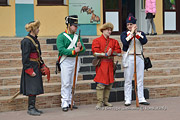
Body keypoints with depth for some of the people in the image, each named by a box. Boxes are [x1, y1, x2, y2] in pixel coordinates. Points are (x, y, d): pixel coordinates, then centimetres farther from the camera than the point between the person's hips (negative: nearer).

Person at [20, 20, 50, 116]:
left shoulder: (35, 40, 15)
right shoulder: (26, 41, -14)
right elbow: (25, 58, -17)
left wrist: (43, 66, 15)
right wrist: (29, 70, -19)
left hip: (36, 68, 9)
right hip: (31, 68, -9)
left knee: (35, 89, 11)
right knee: (32, 88, -7)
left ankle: (32, 107, 18)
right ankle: (31, 108, -1)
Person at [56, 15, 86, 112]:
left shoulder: (77, 37, 12)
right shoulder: (61, 36, -5)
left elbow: (83, 49, 6)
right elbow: (61, 50, -17)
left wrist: (80, 47, -16)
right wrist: (74, 51, -21)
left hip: (75, 61, 5)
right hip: (66, 61, -5)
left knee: (72, 84, 9)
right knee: (65, 84, -6)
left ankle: (70, 102, 17)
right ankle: (64, 103, -4)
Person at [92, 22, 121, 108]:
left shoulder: (114, 41, 13)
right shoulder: (97, 41, 0)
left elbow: (118, 51, 4)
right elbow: (96, 52, -12)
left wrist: (110, 52, -11)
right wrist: (105, 54, -15)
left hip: (110, 64, 5)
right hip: (101, 64, -5)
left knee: (109, 83, 7)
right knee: (101, 83, -10)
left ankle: (106, 101, 16)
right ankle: (100, 102, -5)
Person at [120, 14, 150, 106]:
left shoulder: (141, 33, 9)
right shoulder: (124, 34, 2)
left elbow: (144, 41, -10)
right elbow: (125, 42, -18)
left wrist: (136, 33, -12)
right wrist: (131, 33, -15)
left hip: (139, 58, 3)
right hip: (129, 58, -3)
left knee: (140, 79, 6)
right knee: (128, 80, -1)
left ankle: (141, 98, 12)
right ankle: (128, 99, 5)